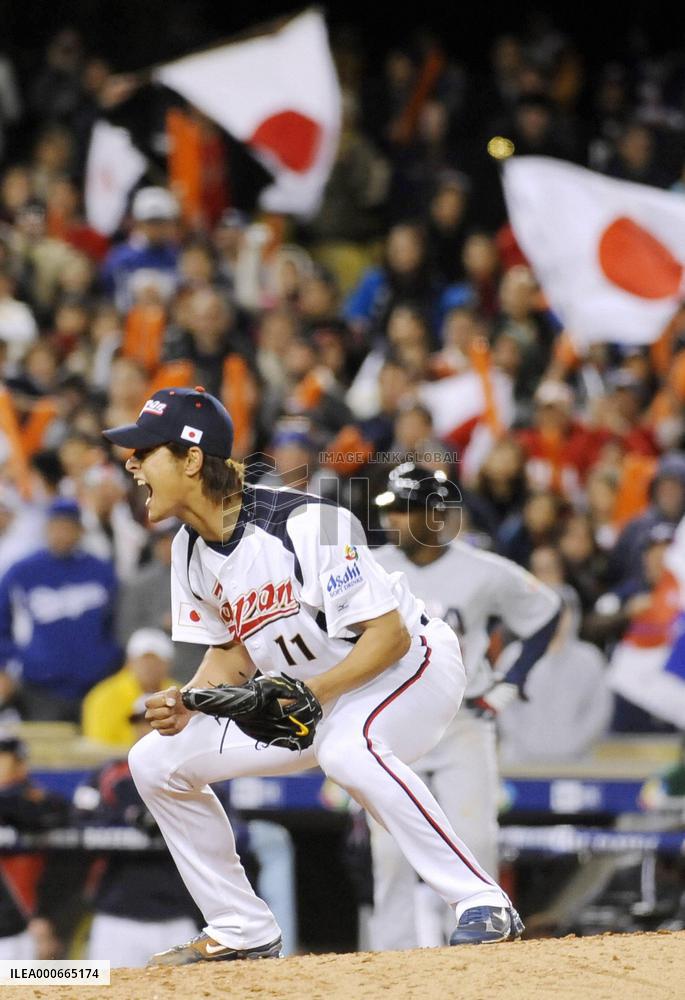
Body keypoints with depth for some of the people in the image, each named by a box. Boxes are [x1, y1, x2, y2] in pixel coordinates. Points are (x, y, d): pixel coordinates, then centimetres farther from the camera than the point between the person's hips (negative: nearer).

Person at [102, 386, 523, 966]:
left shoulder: (304, 524, -28)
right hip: (301, 692, 8)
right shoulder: (190, 552, -4)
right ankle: (244, 933, 10)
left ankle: (484, 906, -34)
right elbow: (233, 651, 6)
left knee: (346, 748, -41)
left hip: (412, 668, -8)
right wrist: (187, 702, -14)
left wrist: (315, 691, -40)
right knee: (158, 761, 1)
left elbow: (391, 635, -28)